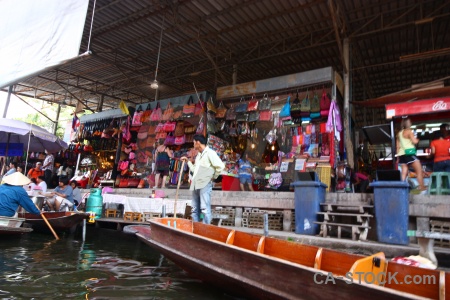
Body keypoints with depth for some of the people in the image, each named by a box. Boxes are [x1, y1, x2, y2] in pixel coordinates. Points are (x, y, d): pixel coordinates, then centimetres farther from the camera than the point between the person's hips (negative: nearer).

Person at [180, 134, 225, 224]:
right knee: (195, 209, 11)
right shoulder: (198, 155, 22)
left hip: (205, 185, -9)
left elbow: (220, 166, -14)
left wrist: (213, 177, -5)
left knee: (205, 209, -10)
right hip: (196, 185, 9)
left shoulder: (210, 153, -6)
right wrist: (187, 161, 23)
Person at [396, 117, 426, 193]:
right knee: (419, 171, 0)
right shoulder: (409, 131, -5)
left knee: (404, 173, 4)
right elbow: (414, 141, -13)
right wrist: (417, 139, 9)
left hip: (402, 154, 7)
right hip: (409, 154, -7)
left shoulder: (399, 133, 16)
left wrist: (398, 157, 20)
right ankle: (422, 188, -1)